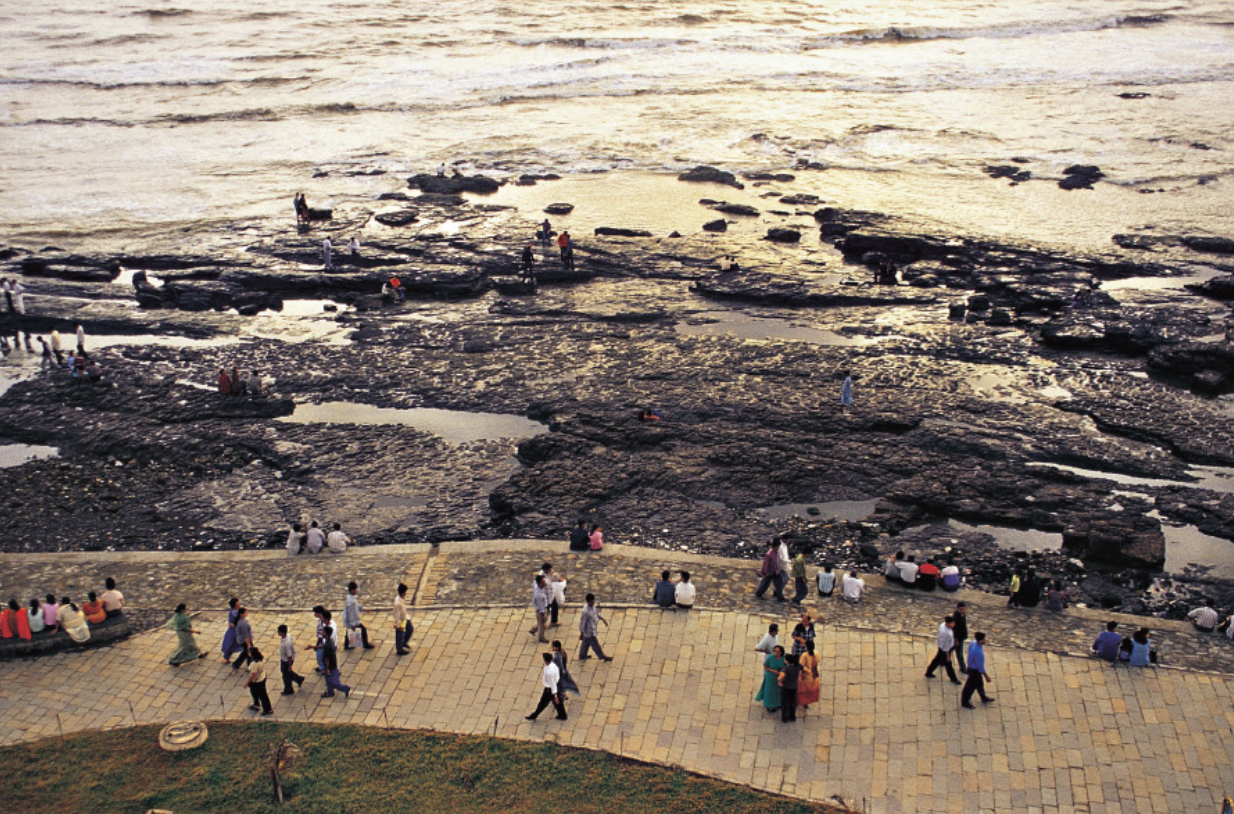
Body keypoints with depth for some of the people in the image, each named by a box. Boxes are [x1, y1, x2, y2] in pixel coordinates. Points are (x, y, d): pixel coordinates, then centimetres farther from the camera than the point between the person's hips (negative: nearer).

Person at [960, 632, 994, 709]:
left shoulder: (973, 643, -13)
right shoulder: (978, 652, -39)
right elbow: (980, 666, -29)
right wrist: (986, 676, -15)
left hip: (971, 666, 9)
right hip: (974, 670, -9)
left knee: (979, 683, 29)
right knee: (971, 686, 13)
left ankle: (984, 698, 52)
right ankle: (964, 702, 35)